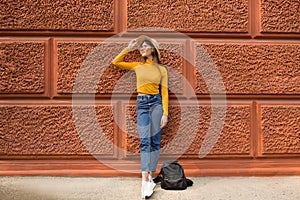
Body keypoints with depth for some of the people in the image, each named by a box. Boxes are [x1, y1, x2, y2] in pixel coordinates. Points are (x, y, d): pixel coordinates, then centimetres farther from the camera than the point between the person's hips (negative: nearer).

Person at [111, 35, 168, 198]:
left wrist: (165, 113, -5)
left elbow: (164, 92, 3)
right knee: (145, 141, -9)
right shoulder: (137, 66, 11)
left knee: (155, 140, 0)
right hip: (142, 104, 0)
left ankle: (149, 176, 8)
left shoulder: (161, 69, 6)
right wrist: (128, 48, 7)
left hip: (156, 102, 0)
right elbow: (115, 62, 10)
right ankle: (145, 180, -14)